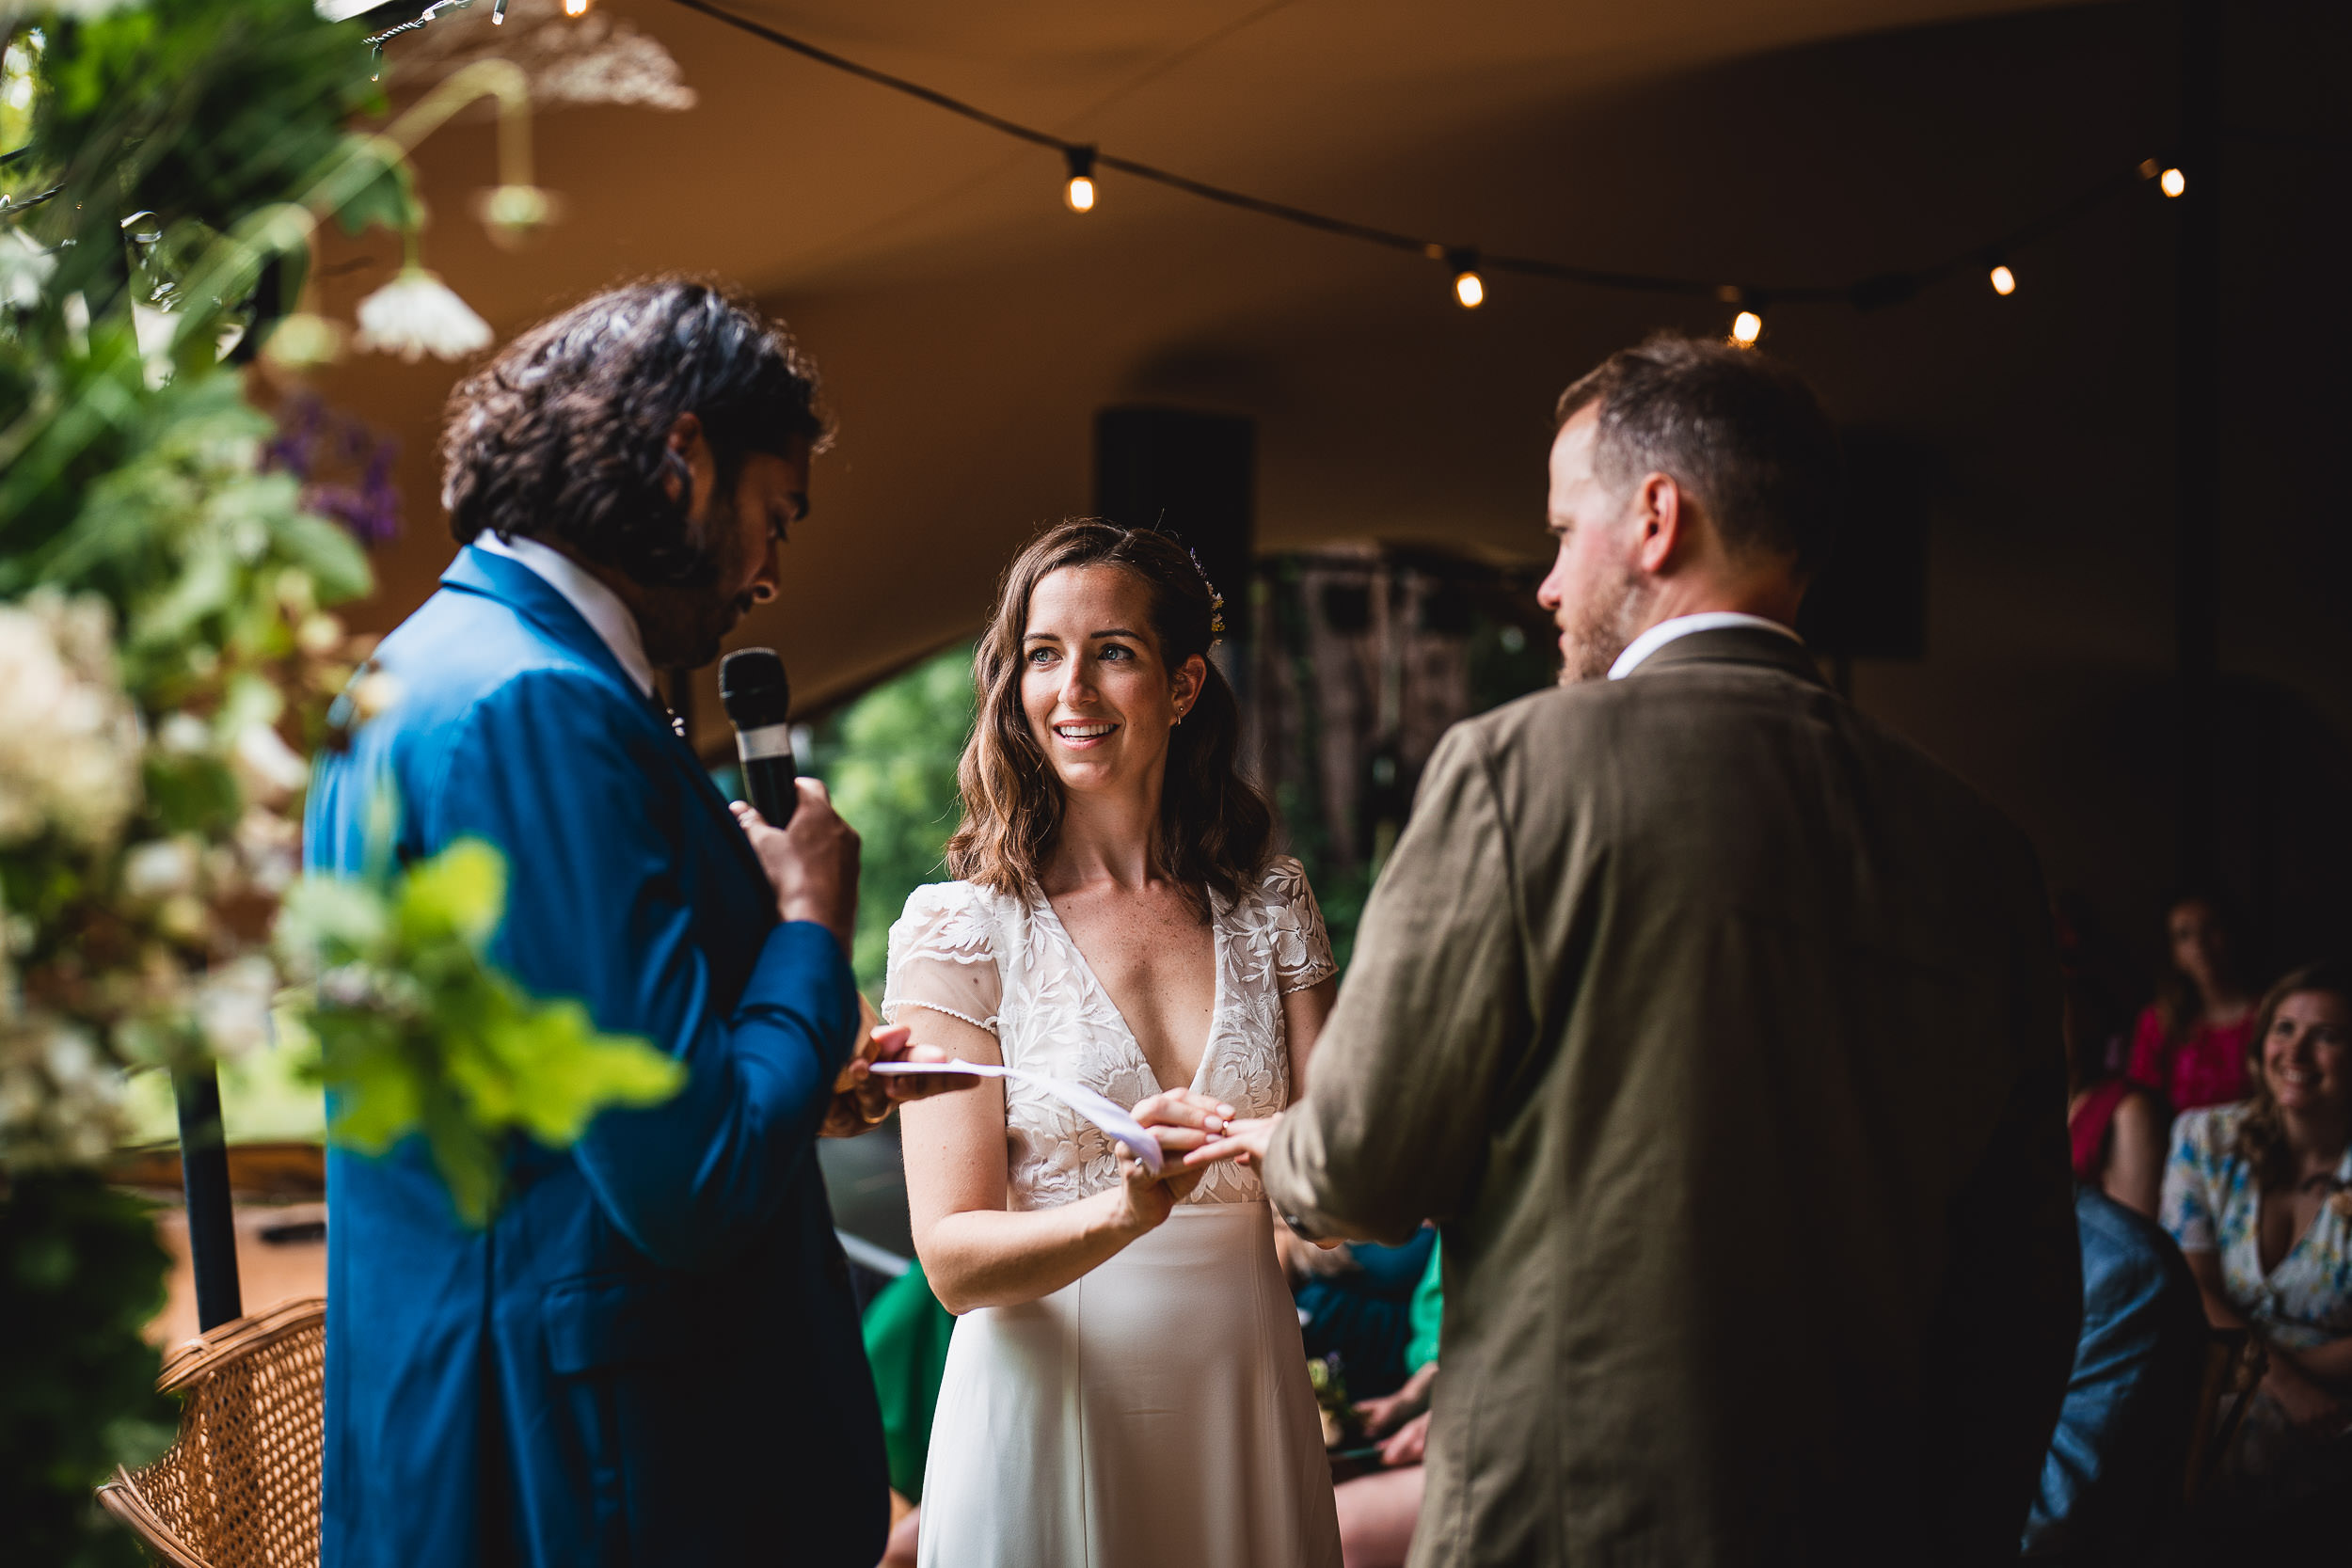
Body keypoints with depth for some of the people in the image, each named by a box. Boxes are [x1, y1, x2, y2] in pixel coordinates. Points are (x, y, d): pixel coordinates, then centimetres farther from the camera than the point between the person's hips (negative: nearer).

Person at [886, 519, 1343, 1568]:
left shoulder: (1270, 902, 5)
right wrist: (1121, 1212, -29)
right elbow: (953, 1258, -11)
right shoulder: (961, 928, -5)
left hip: (1248, 1403, 3)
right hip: (1049, 1411, -3)